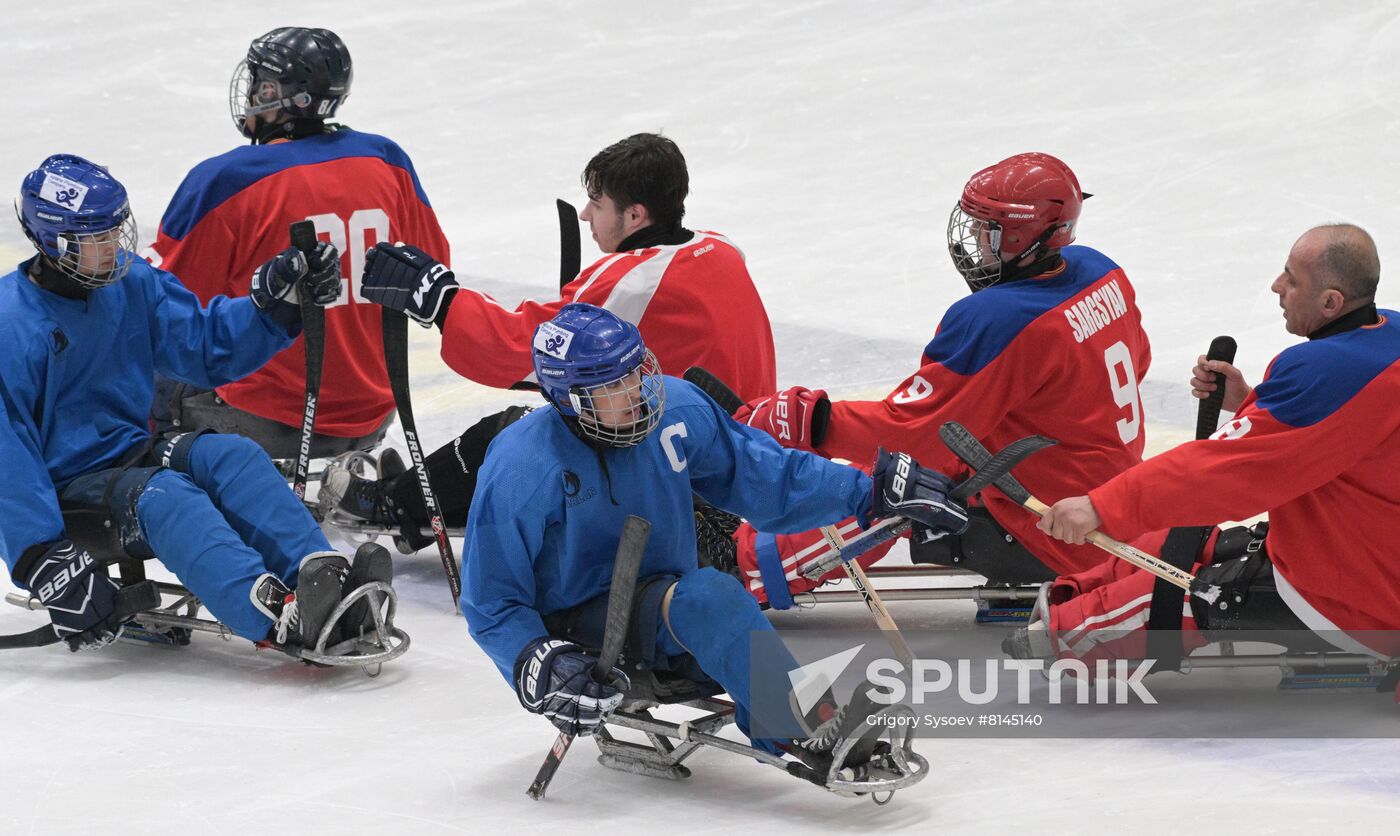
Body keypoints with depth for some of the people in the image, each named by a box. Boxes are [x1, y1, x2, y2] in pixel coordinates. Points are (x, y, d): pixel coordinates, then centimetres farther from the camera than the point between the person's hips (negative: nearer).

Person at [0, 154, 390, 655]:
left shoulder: (131, 284, 5)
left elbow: (210, 348, 10)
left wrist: (277, 300, -8)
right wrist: (45, 563, -24)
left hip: (135, 452, 7)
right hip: (70, 488, -7)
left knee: (232, 458, -21)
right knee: (165, 498, -34)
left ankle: (323, 577, -41)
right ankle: (280, 616, -55)